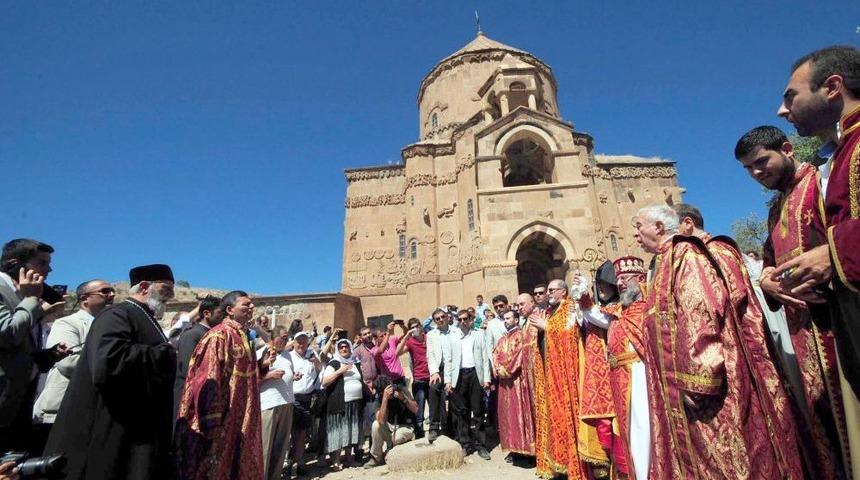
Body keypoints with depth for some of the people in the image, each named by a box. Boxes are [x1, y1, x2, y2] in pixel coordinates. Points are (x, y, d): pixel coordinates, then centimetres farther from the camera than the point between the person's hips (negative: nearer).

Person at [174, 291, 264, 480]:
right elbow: (209, 379, -20)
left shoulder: (243, 336, 11)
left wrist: (263, 366, 5)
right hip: (221, 421, -9)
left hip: (241, 418, 9)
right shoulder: (219, 336, -15)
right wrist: (212, 422, -21)